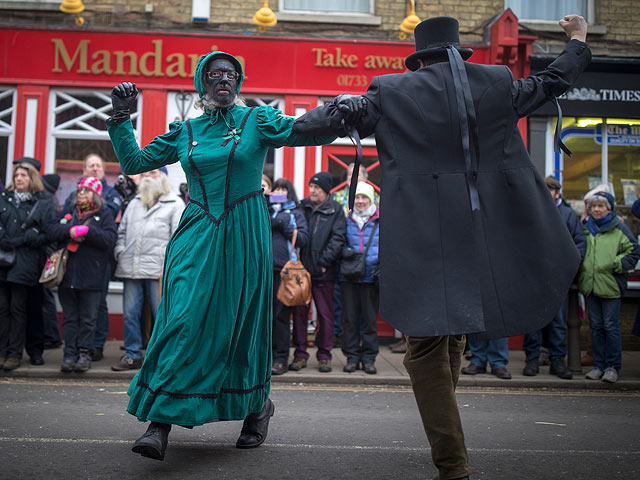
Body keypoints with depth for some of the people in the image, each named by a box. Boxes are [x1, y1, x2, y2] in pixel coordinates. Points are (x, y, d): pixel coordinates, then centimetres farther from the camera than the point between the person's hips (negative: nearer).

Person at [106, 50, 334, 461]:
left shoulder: (256, 120, 4)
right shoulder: (185, 132, 11)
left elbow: (307, 132, -12)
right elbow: (134, 162, 15)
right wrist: (121, 118, 6)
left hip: (243, 234, -1)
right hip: (197, 234, 2)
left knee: (242, 321, 5)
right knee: (183, 318, -9)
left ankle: (257, 403, 28)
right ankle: (161, 424, -7)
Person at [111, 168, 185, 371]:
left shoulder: (175, 204, 4)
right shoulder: (134, 203, 23)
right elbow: (122, 231, 26)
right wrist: (120, 252, 7)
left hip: (158, 271, -5)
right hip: (131, 269, 6)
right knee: (130, 314, 7)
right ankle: (132, 355, 17)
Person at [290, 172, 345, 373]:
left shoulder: (335, 210, 3)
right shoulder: (301, 207, 11)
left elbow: (338, 239, -3)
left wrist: (324, 262, -12)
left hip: (323, 272, -2)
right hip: (300, 269, 2)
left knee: (325, 313, 4)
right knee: (299, 312, 4)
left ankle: (324, 355, 14)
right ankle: (300, 354, 14)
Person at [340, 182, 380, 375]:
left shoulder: (380, 222, 4)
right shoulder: (347, 221, 10)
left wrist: (375, 263, -10)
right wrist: (346, 253, -5)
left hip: (370, 277, -2)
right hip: (348, 277, 2)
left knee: (370, 319, 3)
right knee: (350, 319, 5)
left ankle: (368, 358, 14)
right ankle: (352, 357, 15)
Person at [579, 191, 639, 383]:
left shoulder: (619, 228, 0)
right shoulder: (585, 228, 12)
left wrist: (615, 264, -9)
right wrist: (580, 267, 10)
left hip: (610, 285, -4)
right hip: (590, 285, 4)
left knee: (611, 326, -3)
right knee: (596, 326, 9)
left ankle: (612, 366, 6)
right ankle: (599, 365, 17)